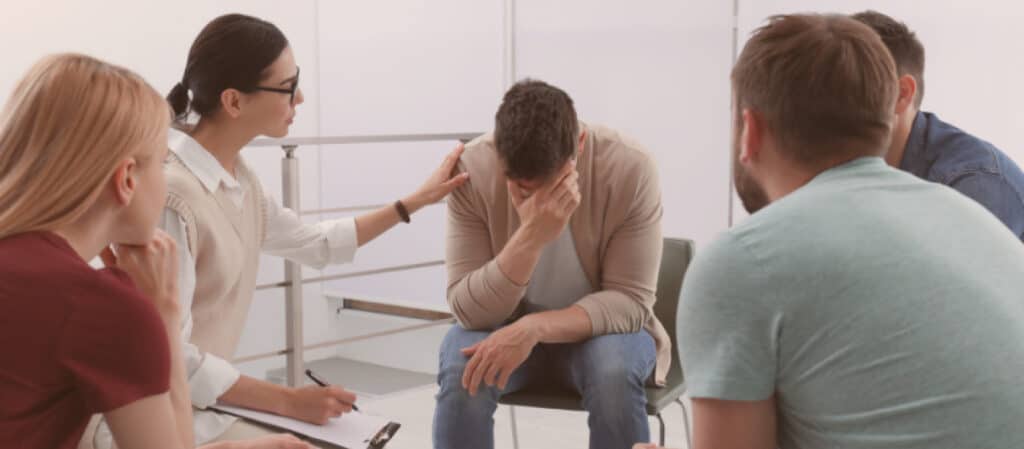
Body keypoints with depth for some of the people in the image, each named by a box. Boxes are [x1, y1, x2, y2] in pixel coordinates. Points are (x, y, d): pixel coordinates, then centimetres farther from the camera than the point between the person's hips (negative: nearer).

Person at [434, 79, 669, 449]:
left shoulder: (630, 168, -24)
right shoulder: (472, 169, -21)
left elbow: (631, 300, -21)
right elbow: (467, 308, -22)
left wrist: (533, 327, -36)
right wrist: (530, 237, -38)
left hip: (602, 324, 0)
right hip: (506, 327, 1)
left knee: (617, 373, -33)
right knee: (462, 372, -30)